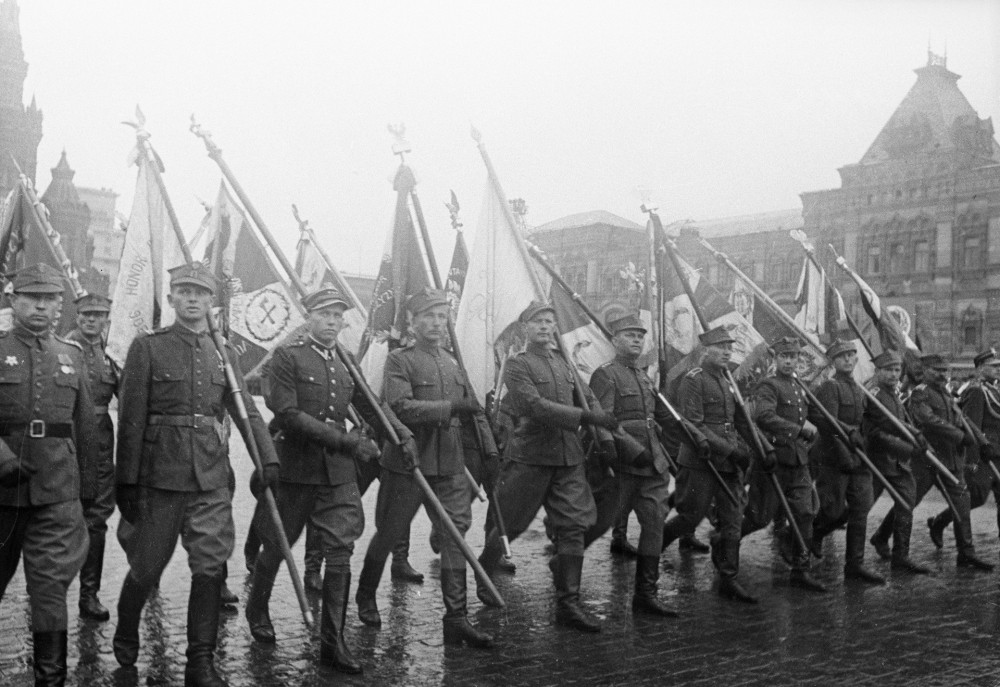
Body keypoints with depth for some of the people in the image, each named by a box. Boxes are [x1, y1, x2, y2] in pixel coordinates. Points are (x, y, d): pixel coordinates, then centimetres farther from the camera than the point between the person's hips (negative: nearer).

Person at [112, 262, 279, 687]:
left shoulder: (223, 353, 10)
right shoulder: (147, 348, -2)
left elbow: (246, 412, 8)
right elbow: (130, 420, -4)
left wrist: (269, 459, -3)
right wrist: (126, 481, -7)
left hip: (213, 480, 3)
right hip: (161, 477, -3)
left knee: (210, 568, 0)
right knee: (147, 568, 10)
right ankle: (125, 635, 37)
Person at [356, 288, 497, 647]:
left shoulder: (453, 363, 13)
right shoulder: (399, 360, -6)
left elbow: (474, 411, 19)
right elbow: (401, 407, -21)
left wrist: (491, 451, 12)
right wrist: (450, 408, -25)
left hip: (451, 466, 5)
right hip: (407, 463, -5)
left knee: (455, 535, -2)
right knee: (388, 533, 10)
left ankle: (456, 618, 2)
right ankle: (366, 596, 34)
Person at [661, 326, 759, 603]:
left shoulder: (729, 381, 15)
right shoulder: (693, 380, -10)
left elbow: (740, 422, 23)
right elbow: (693, 425, -17)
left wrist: (745, 449, 11)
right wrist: (730, 450, -19)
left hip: (729, 465, 7)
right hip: (700, 463, -7)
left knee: (732, 522, 5)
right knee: (691, 516, 0)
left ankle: (729, 580, 11)